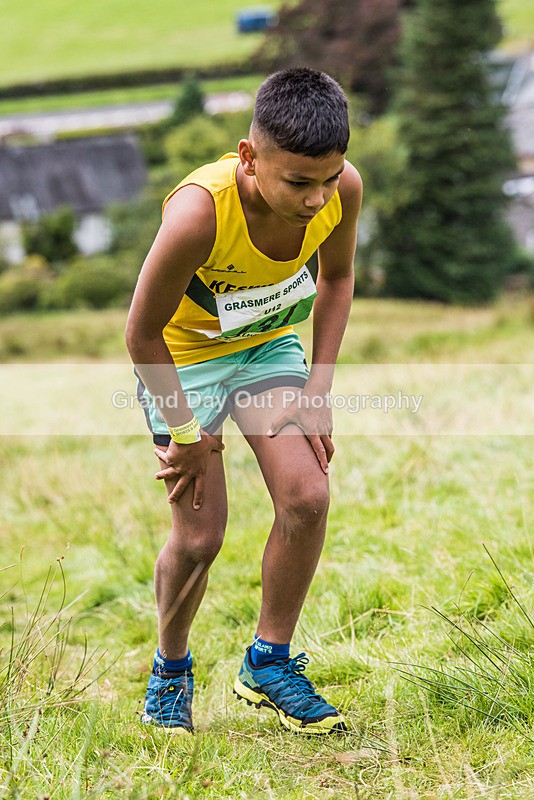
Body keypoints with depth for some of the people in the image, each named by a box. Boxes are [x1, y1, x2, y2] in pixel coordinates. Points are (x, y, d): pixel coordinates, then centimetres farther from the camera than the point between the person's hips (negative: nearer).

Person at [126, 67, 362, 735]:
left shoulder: (343, 187, -24)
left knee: (307, 498, -12)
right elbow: (142, 333, -24)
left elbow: (336, 277, -1)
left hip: (271, 346, 4)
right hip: (182, 359, -4)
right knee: (199, 536, -5)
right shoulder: (198, 211, -39)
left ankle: (268, 666, 8)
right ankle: (170, 669, 24)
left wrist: (316, 392, -5)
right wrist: (188, 434, -15)